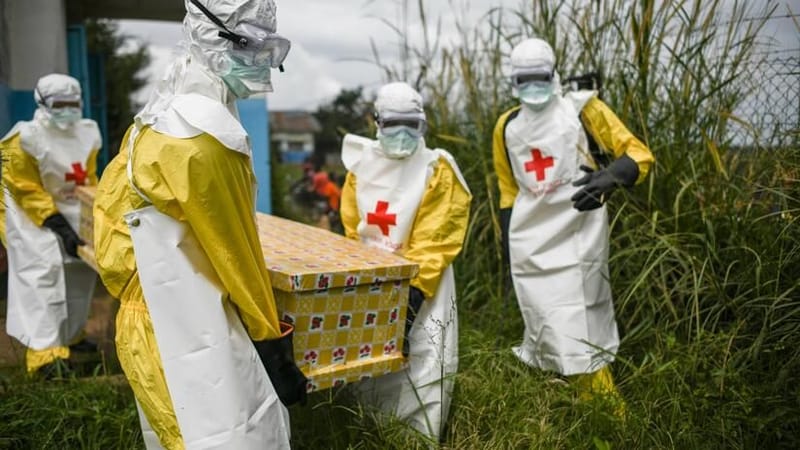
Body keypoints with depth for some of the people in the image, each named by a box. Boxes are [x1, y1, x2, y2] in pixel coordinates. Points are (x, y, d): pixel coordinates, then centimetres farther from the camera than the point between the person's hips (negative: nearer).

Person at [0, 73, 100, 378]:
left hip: (68, 210, 7)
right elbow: (28, 191, -21)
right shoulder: (26, 139, -21)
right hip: (29, 212, -7)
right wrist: (60, 226, -26)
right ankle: (45, 352, -22)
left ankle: (70, 335, 31)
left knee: (81, 267, 12)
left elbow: (88, 180, 8)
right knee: (43, 271, -19)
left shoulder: (86, 134, -1)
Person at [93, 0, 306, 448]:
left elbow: (111, 196, 17)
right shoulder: (204, 134, -22)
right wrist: (273, 344, -8)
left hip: (167, 321, 10)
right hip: (192, 333, -10)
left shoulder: (163, 114, 8)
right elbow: (235, 252, -18)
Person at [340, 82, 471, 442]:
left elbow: (432, 245, -14)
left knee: (421, 370, -4)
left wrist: (410, 297, -21)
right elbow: (352, 232, 8)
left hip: (422, 286, -4)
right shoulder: (362, 164, 5)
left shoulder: (437, 170, -8)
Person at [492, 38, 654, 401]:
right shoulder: (507, 126, 13)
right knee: (547, 325, 6)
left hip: (576, 232, -4)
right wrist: (509, 245, 18)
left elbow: (639, 154, -3)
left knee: (580, 326, -6)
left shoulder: (581, 108, -1)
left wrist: (610, 178, -25)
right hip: (530, 238, 4)